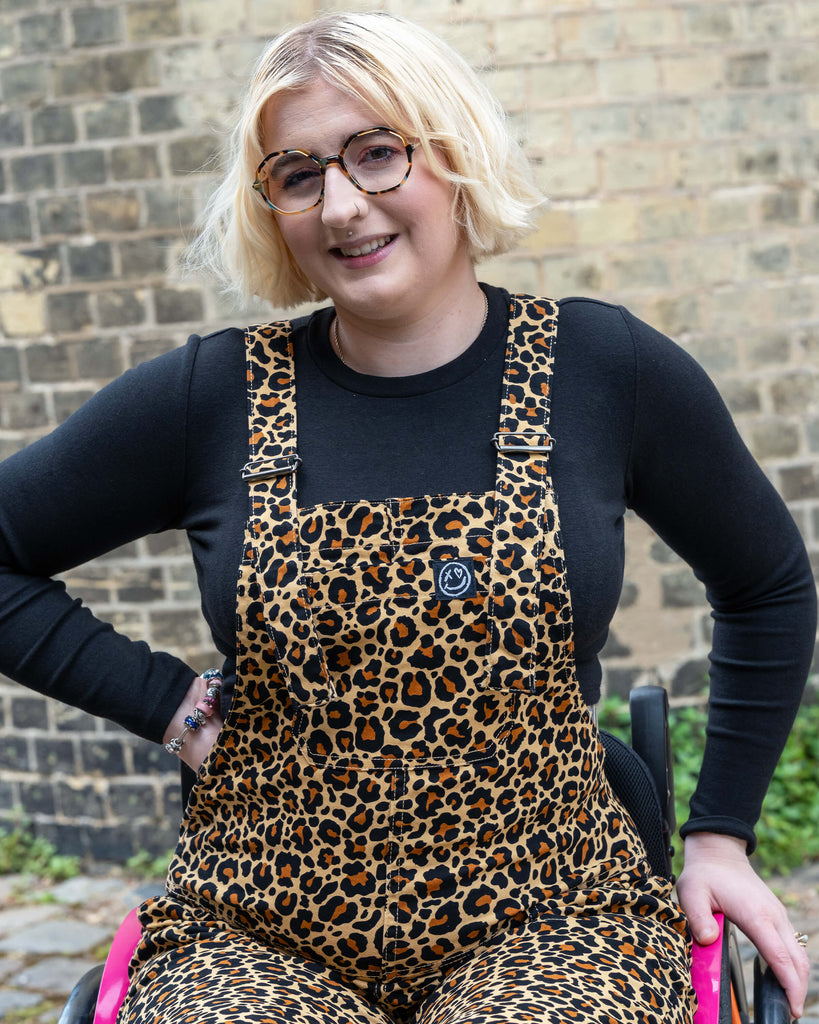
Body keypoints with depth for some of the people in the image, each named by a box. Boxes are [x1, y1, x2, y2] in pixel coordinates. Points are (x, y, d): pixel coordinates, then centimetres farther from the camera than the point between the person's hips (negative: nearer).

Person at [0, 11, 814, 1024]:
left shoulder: (606, 369, -1)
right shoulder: (211, 397, -2)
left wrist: (719, 833, 10)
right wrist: (167, 700, -2)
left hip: (548, 916, 1)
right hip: (256, 932, 0)